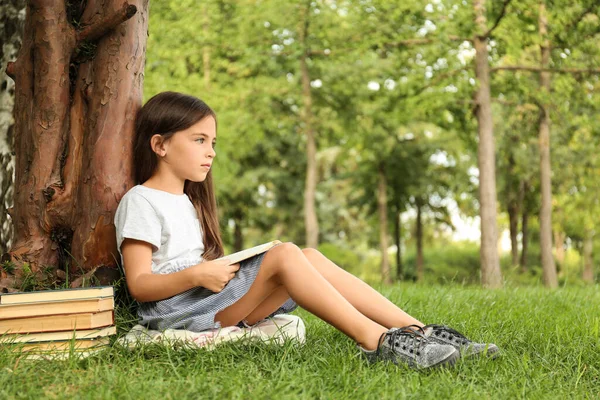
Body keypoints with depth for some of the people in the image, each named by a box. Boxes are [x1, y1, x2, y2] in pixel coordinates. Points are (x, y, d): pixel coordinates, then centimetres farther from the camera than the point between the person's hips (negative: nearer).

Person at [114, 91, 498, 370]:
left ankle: (415, 330, -20)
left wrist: (219, 271, 1)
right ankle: (377, 341, -32)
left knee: (309, 256, -11)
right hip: (177, 311, -8)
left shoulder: (187, 201, 26)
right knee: (284, 254, -26)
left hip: (213, 303, 8)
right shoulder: (140, 202, -3)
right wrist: (196, 275, -24)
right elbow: (139, 285, -11)